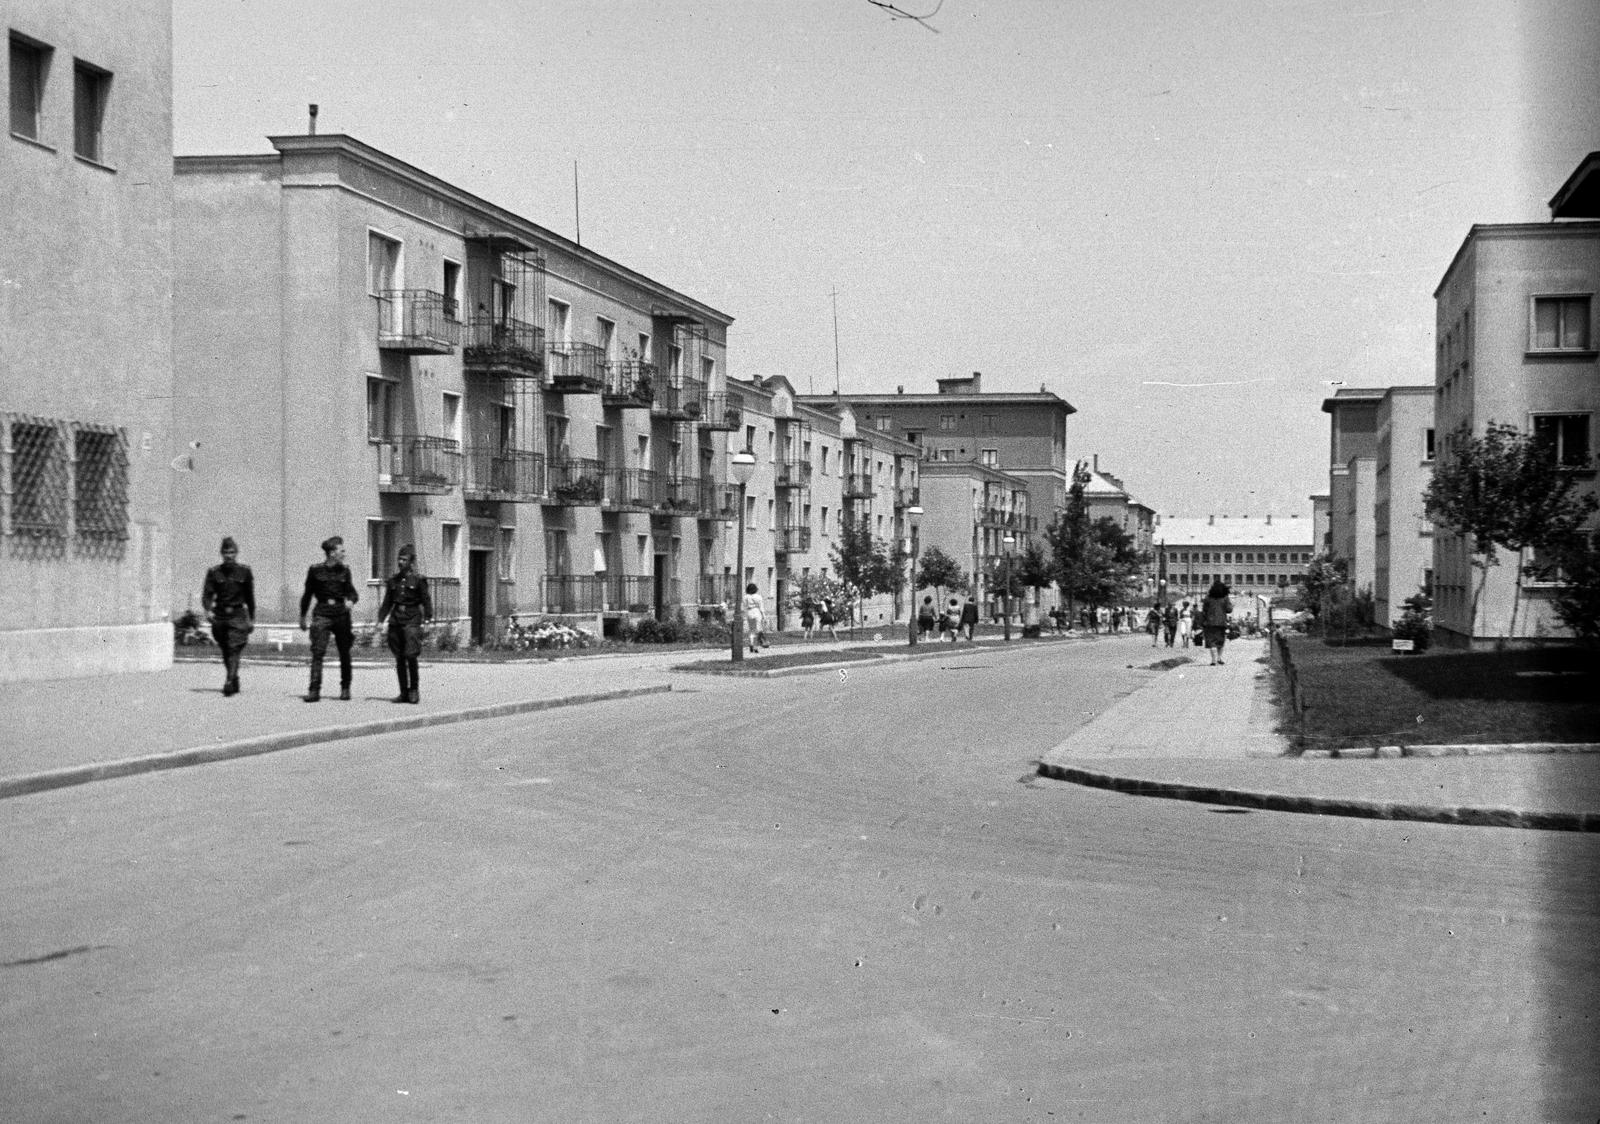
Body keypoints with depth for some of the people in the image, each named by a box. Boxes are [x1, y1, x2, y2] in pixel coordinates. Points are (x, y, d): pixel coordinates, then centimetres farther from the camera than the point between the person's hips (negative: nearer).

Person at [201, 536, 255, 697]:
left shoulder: (244, 572, 3)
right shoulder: (214, 572, 3)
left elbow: (250, 597, 9)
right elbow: (207, 594, -3)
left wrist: (252, 619, 9)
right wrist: (207, 610, -21)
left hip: (237, 616, -2)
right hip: (219, 615, 2)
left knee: (234, 650, -14)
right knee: (225, 653, 11)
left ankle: (229, 684, -21)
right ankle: (235, 683, 26)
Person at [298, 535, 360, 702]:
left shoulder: (344, 570, 7)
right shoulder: (315, 570, 1)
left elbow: (352, 592, 10)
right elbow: (307, 594, 10)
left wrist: (350, 600, -14)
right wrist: (303, 616, 14)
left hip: (341, 614, 2)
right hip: (322, 614, -2)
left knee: (344, 654, 7)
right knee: (317, 652, -11)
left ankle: (345, 688, 22)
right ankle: (314, 690, -13)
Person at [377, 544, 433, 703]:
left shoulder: (418, 580, 1)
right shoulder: (392, 580, 13)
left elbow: (426, 600, -1)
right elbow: (387, 602, 17)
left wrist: (427, 617, -12)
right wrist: (381, 619, 8)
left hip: (411, 620, -5)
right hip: (395, 621, 5)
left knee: (410, 655, -15)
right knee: (399, 658, 4)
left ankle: (414, 688, 2)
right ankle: (404, 692, 11)